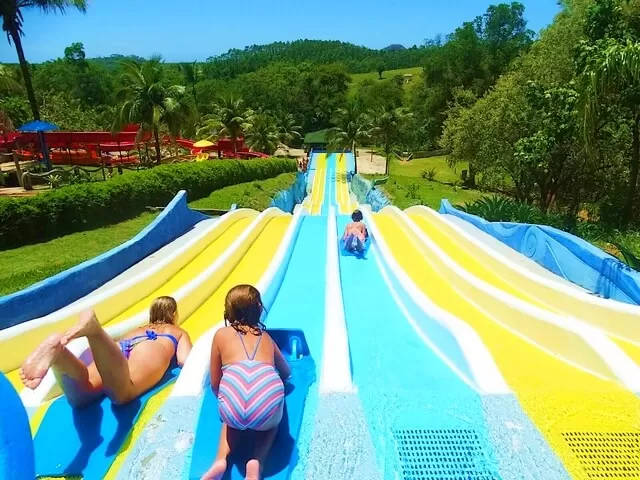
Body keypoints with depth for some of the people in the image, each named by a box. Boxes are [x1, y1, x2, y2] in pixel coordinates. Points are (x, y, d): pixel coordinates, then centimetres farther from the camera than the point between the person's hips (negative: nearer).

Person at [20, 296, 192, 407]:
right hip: (151, 348, -5)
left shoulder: (139, 329, 47)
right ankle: (92, 327, -57)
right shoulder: (180, 332, 35)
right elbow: (185, 360, 18)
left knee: (80, 394, -24)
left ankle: (57, 349, -48)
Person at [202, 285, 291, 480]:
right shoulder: (265, 337, 28)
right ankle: (258, 463, 10)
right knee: (270, 423, 36)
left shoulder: (221, 334, 23)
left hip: (232, 409, 0)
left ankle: (220, 460, 13)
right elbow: (286, 372, 44)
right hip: (267, 409, 0)